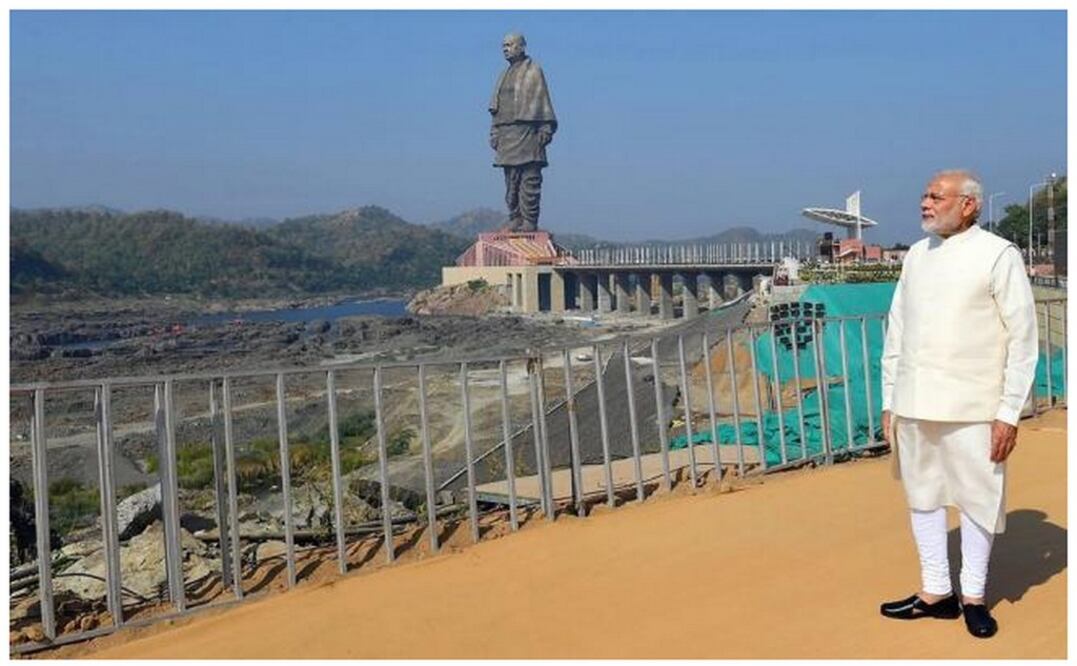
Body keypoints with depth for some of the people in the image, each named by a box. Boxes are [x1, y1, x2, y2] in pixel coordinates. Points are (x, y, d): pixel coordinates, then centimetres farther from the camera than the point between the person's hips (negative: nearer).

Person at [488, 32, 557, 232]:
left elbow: (542, 101, -4)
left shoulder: (533, 70, 2)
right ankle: (515, 220, 10)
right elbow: (495, 107, 21)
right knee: (511, 181, 6)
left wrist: (546, 129, -12)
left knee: (530, 180, -8)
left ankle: (530, 221, -8)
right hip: (507, 134, 7)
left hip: (527, 131, -7)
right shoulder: (504, 75, 21)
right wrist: (494, 133, 14)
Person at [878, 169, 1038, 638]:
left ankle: (974, 598, 22)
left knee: (977, 501, 6)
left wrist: (1009, 413, -10)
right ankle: (935, 593, 25)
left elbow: (1022, 339, -6)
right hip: (915, 405, 5)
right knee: (923, 496, 11)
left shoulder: (998, 255, -4)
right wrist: (890, 401, 11)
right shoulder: (916, 255, 10)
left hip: (972, 407, -5)